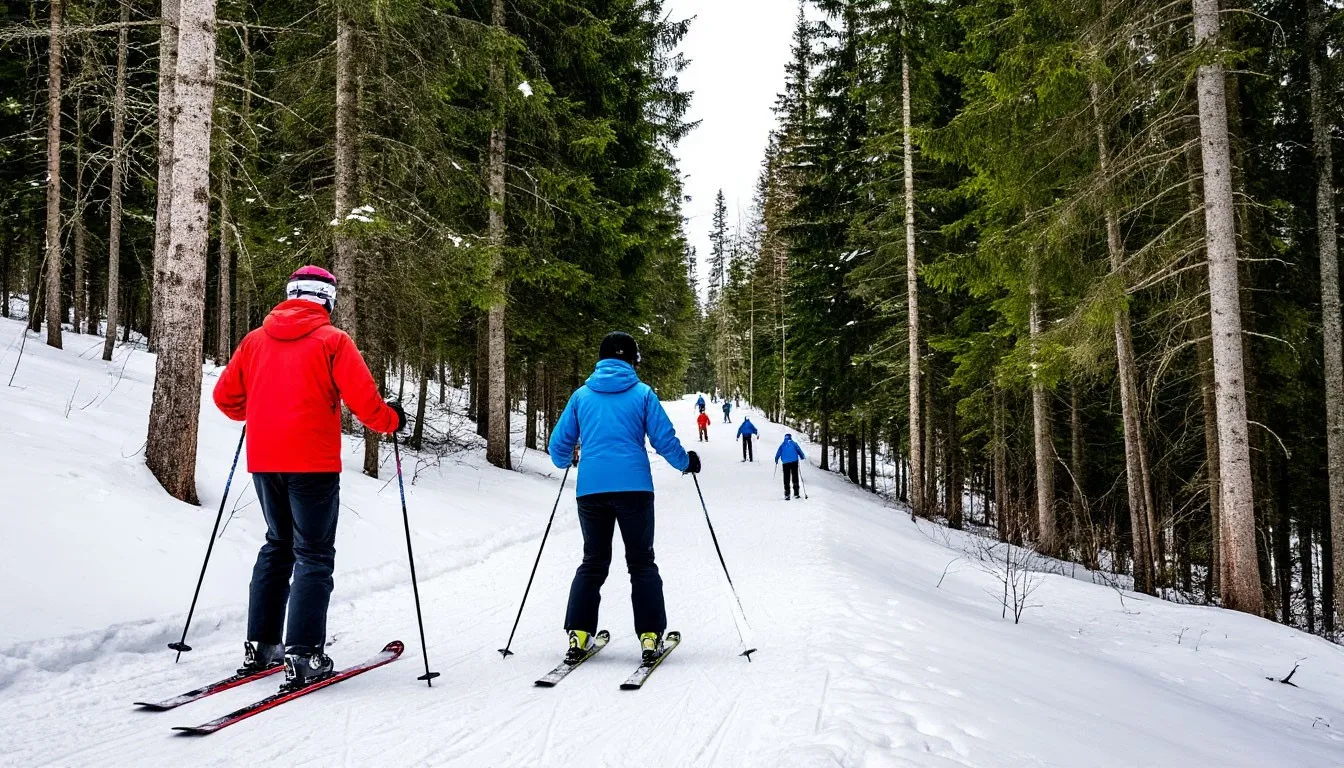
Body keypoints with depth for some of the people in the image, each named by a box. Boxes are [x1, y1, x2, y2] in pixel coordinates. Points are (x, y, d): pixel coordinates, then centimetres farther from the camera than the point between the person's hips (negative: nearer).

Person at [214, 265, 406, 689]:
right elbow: (362, 398, -14)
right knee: (313, 555, 1)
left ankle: (260, 645, 22)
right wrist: (390, 420, 5)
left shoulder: (255, 339, 9)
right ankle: (302, 656, -4)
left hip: (263, 460, 6)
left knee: (277, 545, 20)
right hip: (312, 463, -5)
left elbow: (225, 396, 13)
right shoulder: (332, 340, -6)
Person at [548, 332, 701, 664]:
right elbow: (664, 439, -1)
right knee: (642, 563, 9)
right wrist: (686, 462, 18)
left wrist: (565, 461, 35)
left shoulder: (581, 395, 9)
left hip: (591, 489, 2)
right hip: (634, 488, -2)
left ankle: (579, 635, 8)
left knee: (593, 562, 15)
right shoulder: (642, 393, 2)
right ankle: (650, 636, 3)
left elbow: (559, 446, 12)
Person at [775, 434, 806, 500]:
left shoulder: (782, 445, 8)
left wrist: (776, 459, 19)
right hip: (794, 462, 0)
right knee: (795, 477, 6)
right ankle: (796, 493, 3)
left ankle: (787, 494, -7)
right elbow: (799, 450, 4)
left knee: (786, 478, 1)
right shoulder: (794, 444, 6)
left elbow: (778, 453, 8)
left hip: (785, 463, 0)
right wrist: (802, 457, 18)